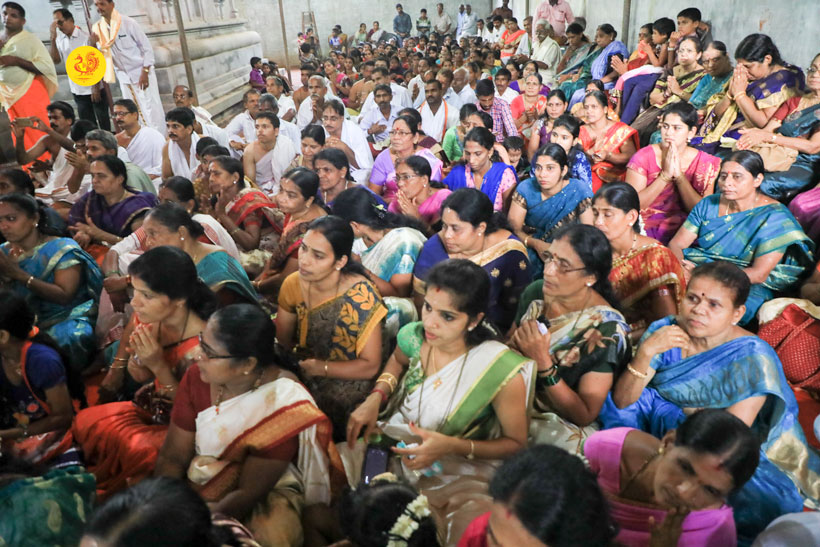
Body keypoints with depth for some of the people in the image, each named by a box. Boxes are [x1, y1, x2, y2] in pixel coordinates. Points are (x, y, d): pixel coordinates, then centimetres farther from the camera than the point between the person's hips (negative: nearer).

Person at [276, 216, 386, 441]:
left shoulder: (361, 296, -22)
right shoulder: (293, 284, -7)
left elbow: (370, 366, -15)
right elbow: (282, 340, 3)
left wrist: (320, 368, -24)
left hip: (347, 381, -5)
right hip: (302, 370, 6)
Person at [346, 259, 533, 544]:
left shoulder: (503, 372, -23)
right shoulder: (413, 336, -10)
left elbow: (516, 444, -8)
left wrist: (453, 447, -22)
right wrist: (375, 397, -2)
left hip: (459, 473, -3)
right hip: (391, 445, 4)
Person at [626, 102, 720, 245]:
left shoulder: (706, 163, 5)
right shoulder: (643, 157, -1)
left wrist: (679, 175, -12)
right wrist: (665, 175, -16)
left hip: (682, 232, 2)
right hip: (644, 229, -2)